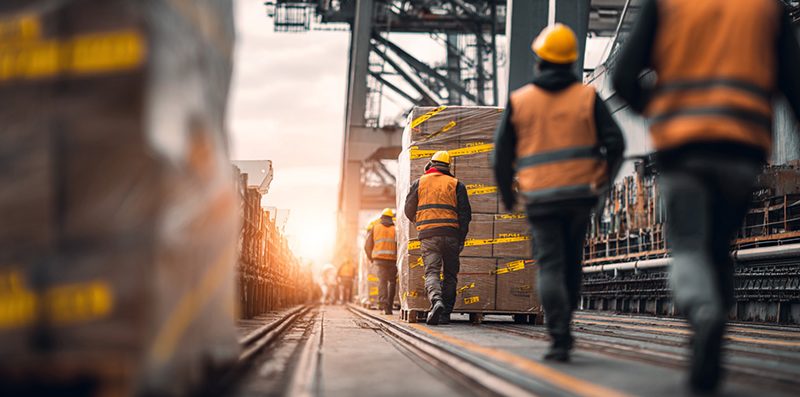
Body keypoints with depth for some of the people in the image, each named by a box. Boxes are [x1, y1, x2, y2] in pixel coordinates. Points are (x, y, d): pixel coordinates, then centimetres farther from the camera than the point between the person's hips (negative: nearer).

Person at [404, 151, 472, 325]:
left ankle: (436, 300, -32)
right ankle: (445, 313, 8)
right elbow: (465, 213, 3)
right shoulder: (456, 185, 9)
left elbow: (409, 210, 13)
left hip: (427, 235, 0)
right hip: (450, 235, 0)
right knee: (450, 275, 11)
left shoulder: (419, 183, 10)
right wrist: (461, 239, 7)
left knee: (431, 272, -4)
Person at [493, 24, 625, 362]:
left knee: (550, 266, -3)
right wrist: (602, 180, 11)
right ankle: (563, 325, 24)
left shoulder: (519, 101, 1)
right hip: (580, 192, 2)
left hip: (541, 197, -1)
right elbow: (615, 142, -4)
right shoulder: (587, 97, 3)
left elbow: (502, 153, 3)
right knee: (571, 261, 17)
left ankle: (560, 338, -16)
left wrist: (506, 193, 17)